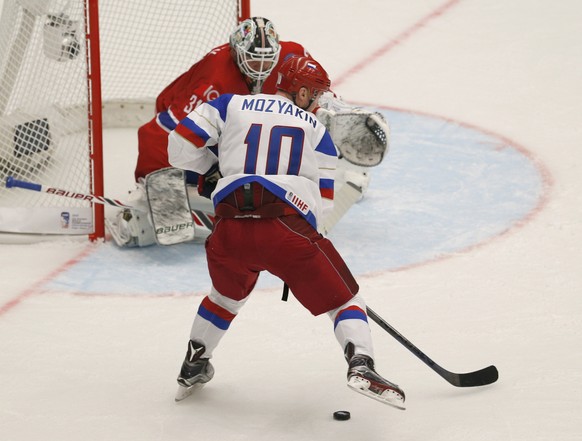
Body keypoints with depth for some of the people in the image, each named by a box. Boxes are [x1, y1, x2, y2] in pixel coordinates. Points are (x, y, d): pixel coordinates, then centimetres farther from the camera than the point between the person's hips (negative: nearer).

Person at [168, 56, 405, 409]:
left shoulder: (231, 105, 19)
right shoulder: (315, 128, 19)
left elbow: (181, 146, 10)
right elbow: (324, 200, 16)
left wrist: (213, 168, 30)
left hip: (229, 231, 3)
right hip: (289, 230, -3)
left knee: (227, 295, 33)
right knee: (343, 298, 9)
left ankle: (193, 367, 41)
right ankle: (361, 366, -14)